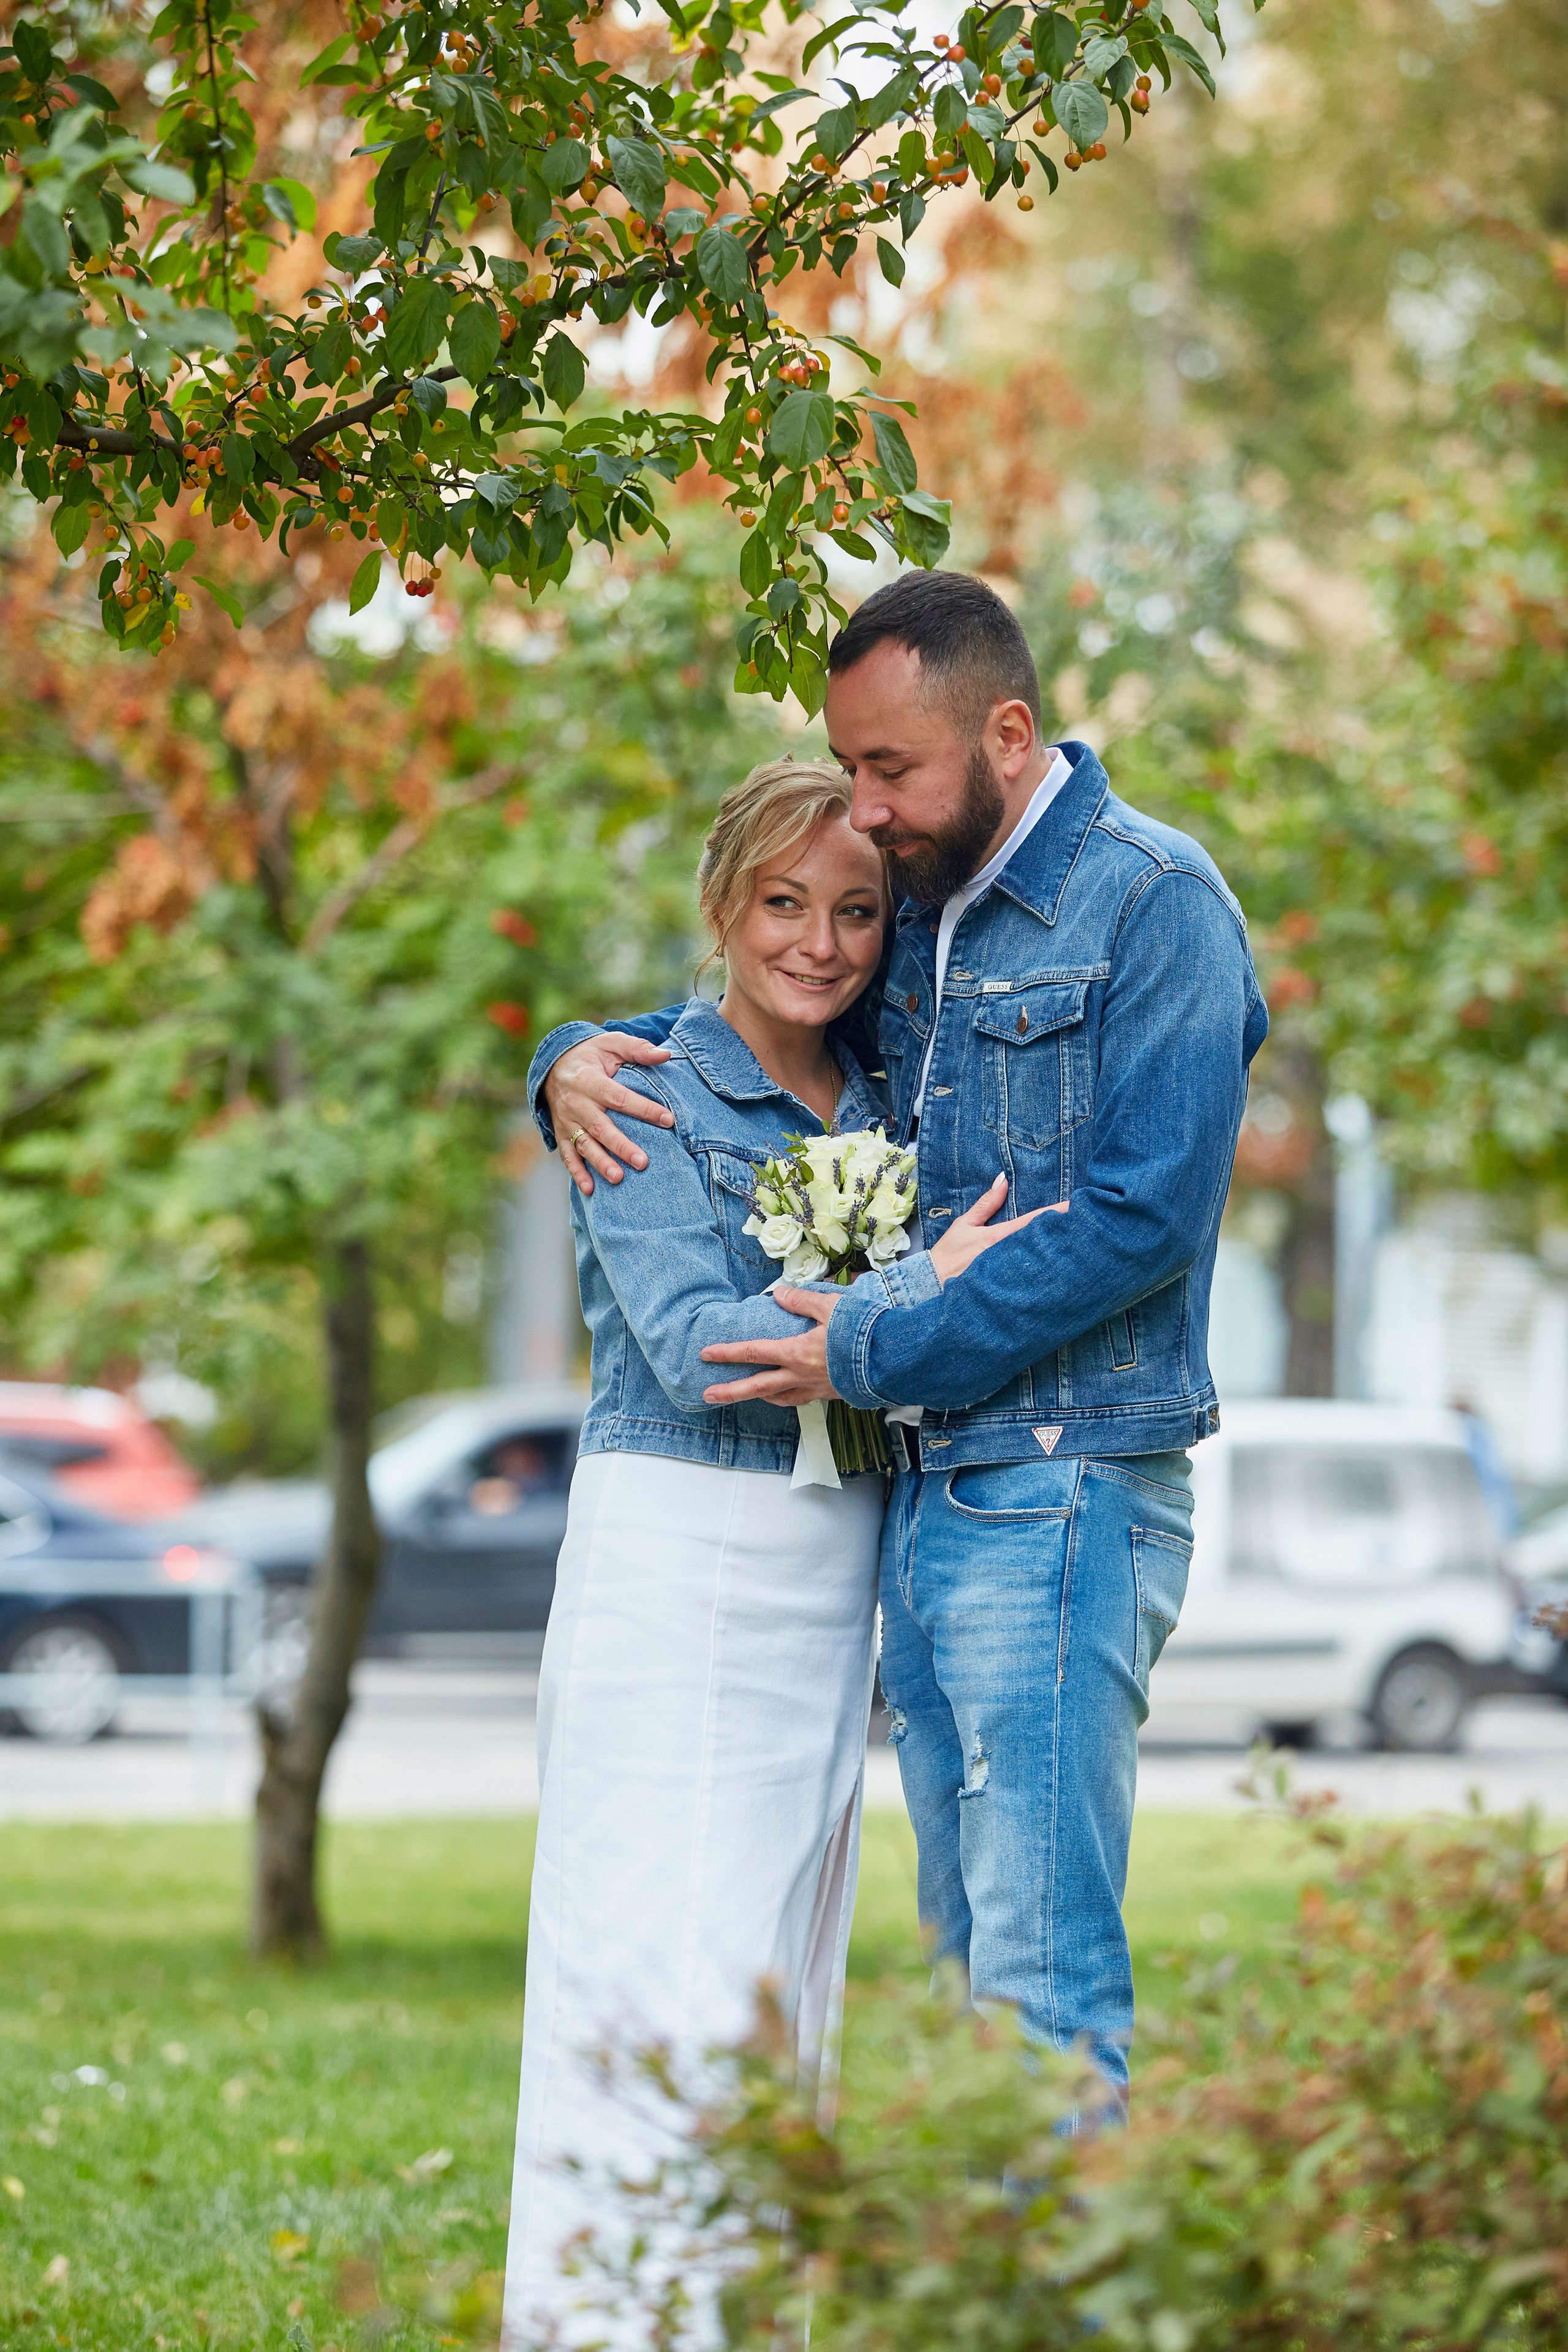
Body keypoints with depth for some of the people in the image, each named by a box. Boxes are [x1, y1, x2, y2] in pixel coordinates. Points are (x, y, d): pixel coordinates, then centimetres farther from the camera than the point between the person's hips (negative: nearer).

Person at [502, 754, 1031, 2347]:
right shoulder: (649, 1096, -6)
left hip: (828, 1584, 7)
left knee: (780, 1969, 8)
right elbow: (690, 1346, -16)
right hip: (674, 1559, -7)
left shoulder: (871, 1109, 13)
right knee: (668, 1968, -11)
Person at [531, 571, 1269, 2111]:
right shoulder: (914, 914, 15)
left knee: (1045, 1975, -11)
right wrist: (576, 1061, 6)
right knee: (972, 1951, 10)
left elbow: (1144, 1218, -18)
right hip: (924, 1503, 8)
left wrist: (879, 1349, -15)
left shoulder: (1152, 903, -9)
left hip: (1063, 1502, -8)